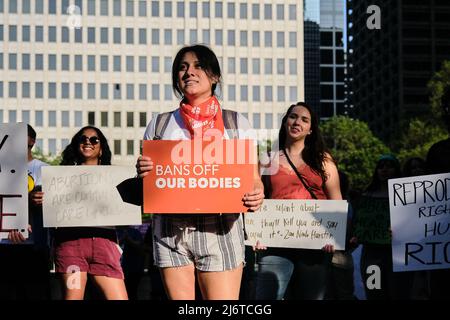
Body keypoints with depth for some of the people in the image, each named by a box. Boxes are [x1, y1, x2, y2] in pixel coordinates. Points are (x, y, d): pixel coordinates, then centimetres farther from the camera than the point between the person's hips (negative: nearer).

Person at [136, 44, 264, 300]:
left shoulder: (237, 124, 10)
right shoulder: (159, 125, 14)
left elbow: (253, 179, 9)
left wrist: (256, 197, -14)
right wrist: (142, 173, -8)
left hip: (220, 229, -1)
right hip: (171, 229, 2)